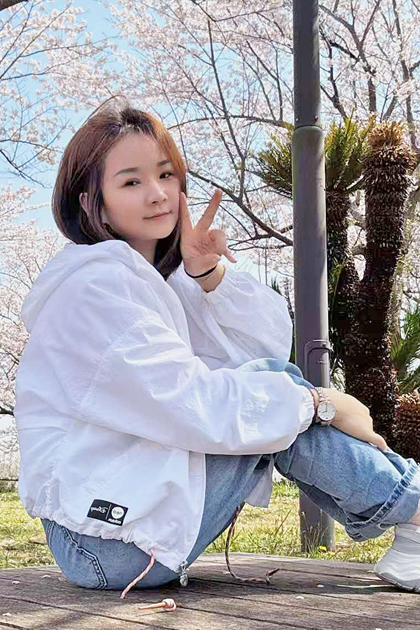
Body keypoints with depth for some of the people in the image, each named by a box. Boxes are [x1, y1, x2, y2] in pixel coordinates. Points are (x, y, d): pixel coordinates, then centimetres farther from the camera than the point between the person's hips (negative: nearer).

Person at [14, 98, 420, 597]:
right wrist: (321, 402, -14)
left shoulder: (154, 277, 11)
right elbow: (192, 405, -23)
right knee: (274, 380, -14)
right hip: (108, 547, -9)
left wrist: (210, 273, -10)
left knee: (274, 376, 2)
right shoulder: (96, 285, -17)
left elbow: (272, 345, 5)